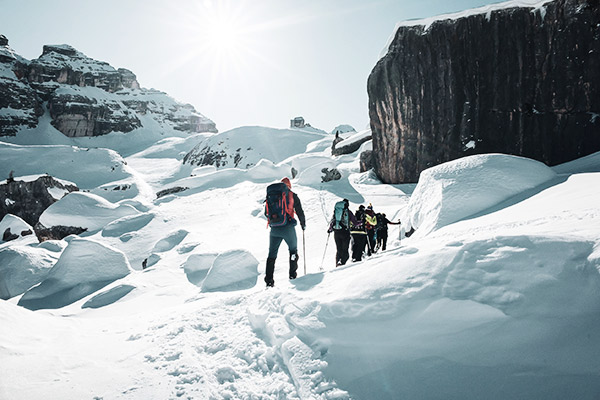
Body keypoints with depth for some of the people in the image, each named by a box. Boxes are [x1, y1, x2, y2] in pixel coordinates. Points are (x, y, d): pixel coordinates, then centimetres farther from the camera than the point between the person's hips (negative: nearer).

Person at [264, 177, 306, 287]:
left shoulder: (270, 195, 10)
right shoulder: (292, 195, 1)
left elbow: (266, 213, 18)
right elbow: (300, 211, 3)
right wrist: (303, 224, 19)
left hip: (274, 229, 2)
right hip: (288, 228, -2)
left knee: (272, 254, 10)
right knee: (293, 250, 20)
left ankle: (269, 279, 2)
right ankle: (292, 274, 19)